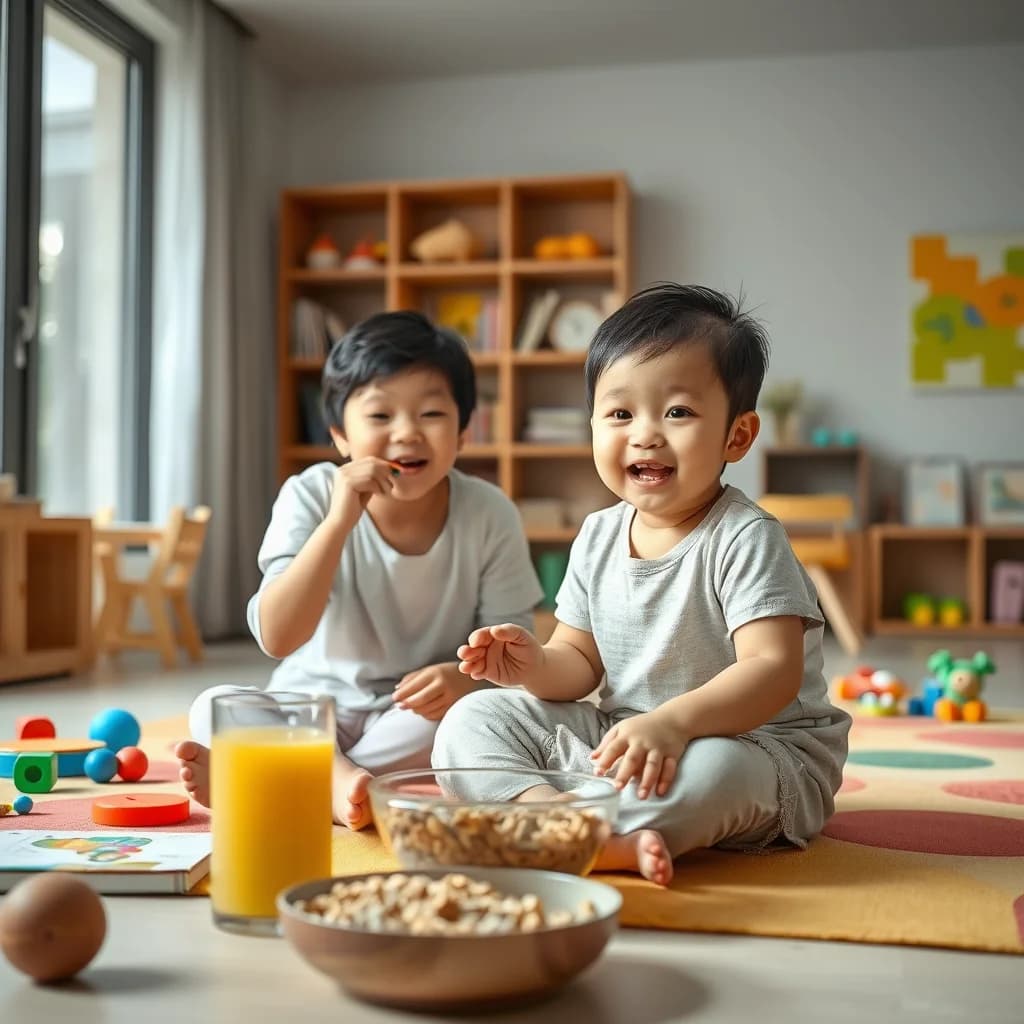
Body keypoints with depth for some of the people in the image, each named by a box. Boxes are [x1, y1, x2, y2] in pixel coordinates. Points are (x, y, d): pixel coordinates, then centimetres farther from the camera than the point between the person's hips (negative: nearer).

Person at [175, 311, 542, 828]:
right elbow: (277, 639, -22)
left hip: (420, 715, 1)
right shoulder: (311, 496, -13)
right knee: (212, 708, -22)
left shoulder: (489, 515, -12)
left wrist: (466, 676, -31)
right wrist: (339, 520, -32)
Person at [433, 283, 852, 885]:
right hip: (618, 737, 7)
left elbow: (774, 671, -25)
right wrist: (538, 667, -14)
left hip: (755, 749, -6)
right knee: (472, 719, -7)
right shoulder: (598, 537, 4)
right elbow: (582, 660, 10)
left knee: (710, 768, -41)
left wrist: (675, 721, -41)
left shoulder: (744, 539, -16)